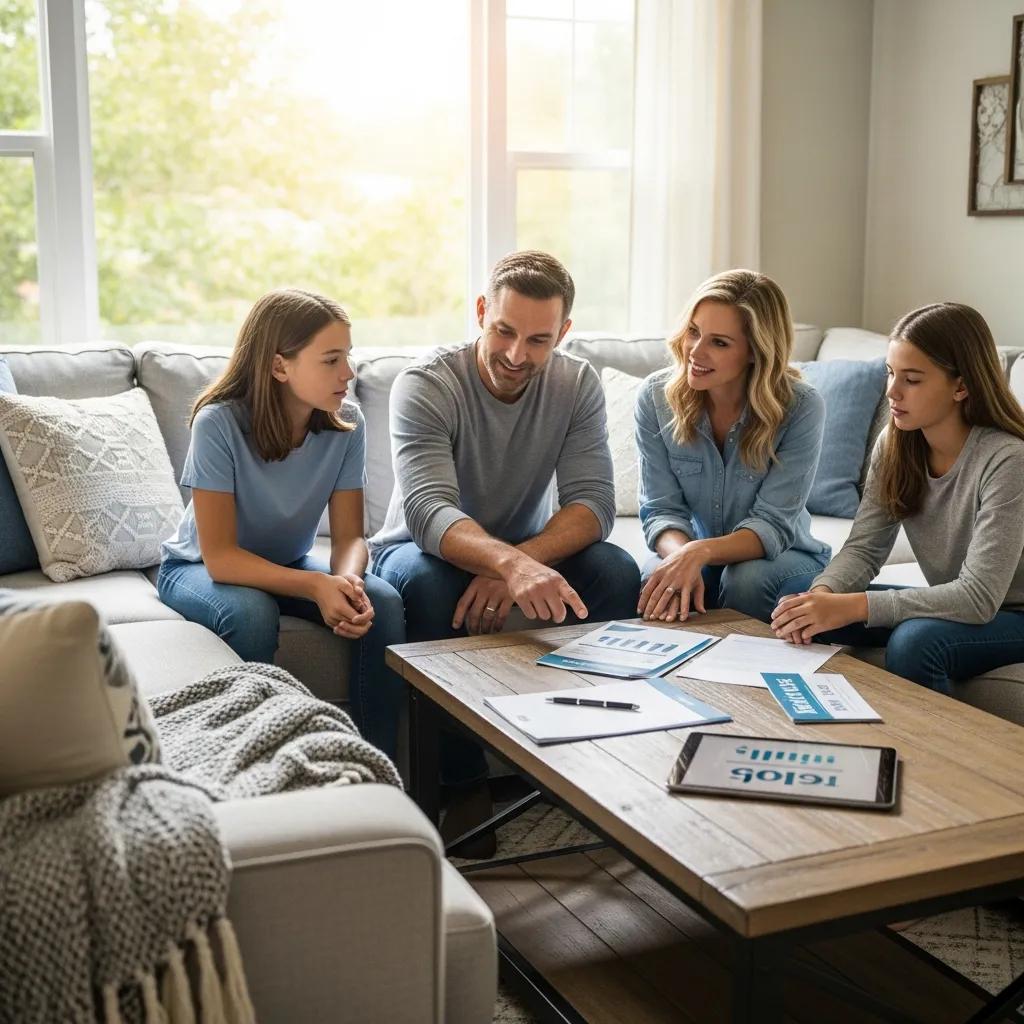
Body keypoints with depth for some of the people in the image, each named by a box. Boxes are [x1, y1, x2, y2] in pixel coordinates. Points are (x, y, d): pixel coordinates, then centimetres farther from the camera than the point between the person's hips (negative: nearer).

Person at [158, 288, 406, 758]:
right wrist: (315, 586, -41)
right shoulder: (219, 423, -28)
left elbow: (349, 537, -12)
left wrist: (347, 582, -37)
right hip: (198, 568, -3)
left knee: (383, 603, -22)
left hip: (288, 566, 4)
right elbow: (219, 556, -28)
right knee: (251, 612, -36)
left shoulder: (346, 424, -16)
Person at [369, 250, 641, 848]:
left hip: (526, 551, 3)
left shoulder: (577, 385, -10)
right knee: (429, 582, -38)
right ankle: (467, 785, -24)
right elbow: (429, 513, -38)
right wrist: (509, 563, -58)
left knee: (618, 573, -25)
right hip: (428, 548, -3)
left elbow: (594, 503, -20)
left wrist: (519, 561, -40)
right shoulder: (425, 387, -23)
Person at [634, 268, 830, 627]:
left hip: (778, 555, -1)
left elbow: (773, 524, -22)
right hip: (690, 550, 1)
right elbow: (662, 509, -12)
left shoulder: (801, 408, -20)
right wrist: (681, 557, -36)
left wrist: (701, 552, -42)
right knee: (657, 583, -32)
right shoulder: (656, 396, -12)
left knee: (745, 580, -34)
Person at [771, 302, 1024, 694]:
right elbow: (863, 548, -7)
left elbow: (979, 596, -30)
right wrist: (823, 593, -30)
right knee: (804, 614, -11)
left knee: (913, 641, -34)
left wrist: (851, 606, -38)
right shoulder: (895, 445, -6)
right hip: (952, 605, 6)